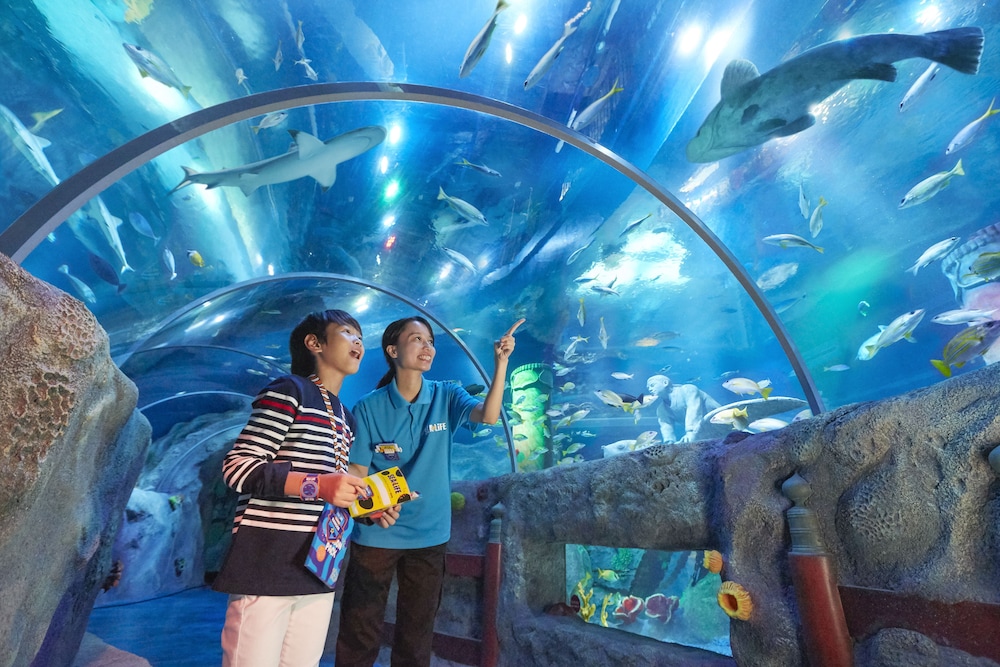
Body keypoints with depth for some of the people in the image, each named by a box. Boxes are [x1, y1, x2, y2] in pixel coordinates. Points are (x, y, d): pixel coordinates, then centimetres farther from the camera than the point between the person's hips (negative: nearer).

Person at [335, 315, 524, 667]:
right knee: (359, 634, 11)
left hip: (428, 535, 2)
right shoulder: (368, 407, -9)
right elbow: (357, 472, -5)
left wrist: (501, 362, -34)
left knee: (417, 635, 19)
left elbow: (488, 415, -23)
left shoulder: (446, 396, -5)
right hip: (375, 534, -2)